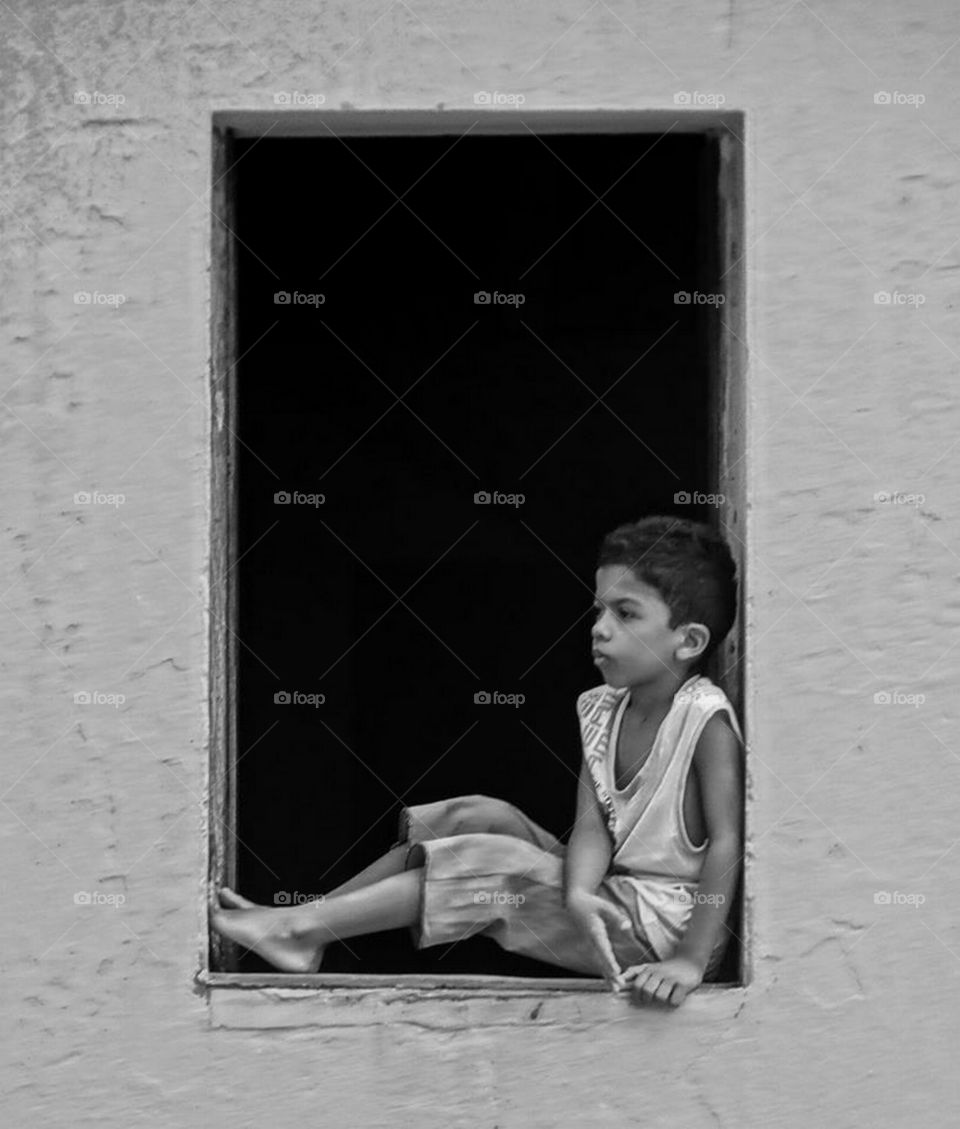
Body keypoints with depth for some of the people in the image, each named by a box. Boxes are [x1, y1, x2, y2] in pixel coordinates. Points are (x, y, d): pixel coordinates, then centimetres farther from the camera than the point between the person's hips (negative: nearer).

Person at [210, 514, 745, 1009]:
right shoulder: (602, 710, 4)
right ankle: (307, 918, -2)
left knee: (492, 864, -18)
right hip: (611, 890, 7)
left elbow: (727, 842, -24)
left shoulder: (706, 717, -18)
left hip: (667, 920, -7)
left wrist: (690, 962, -31)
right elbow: (592, 826, -5)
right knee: (480, 814, -3)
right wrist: (578, 892, -28)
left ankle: (298, 927, -14)